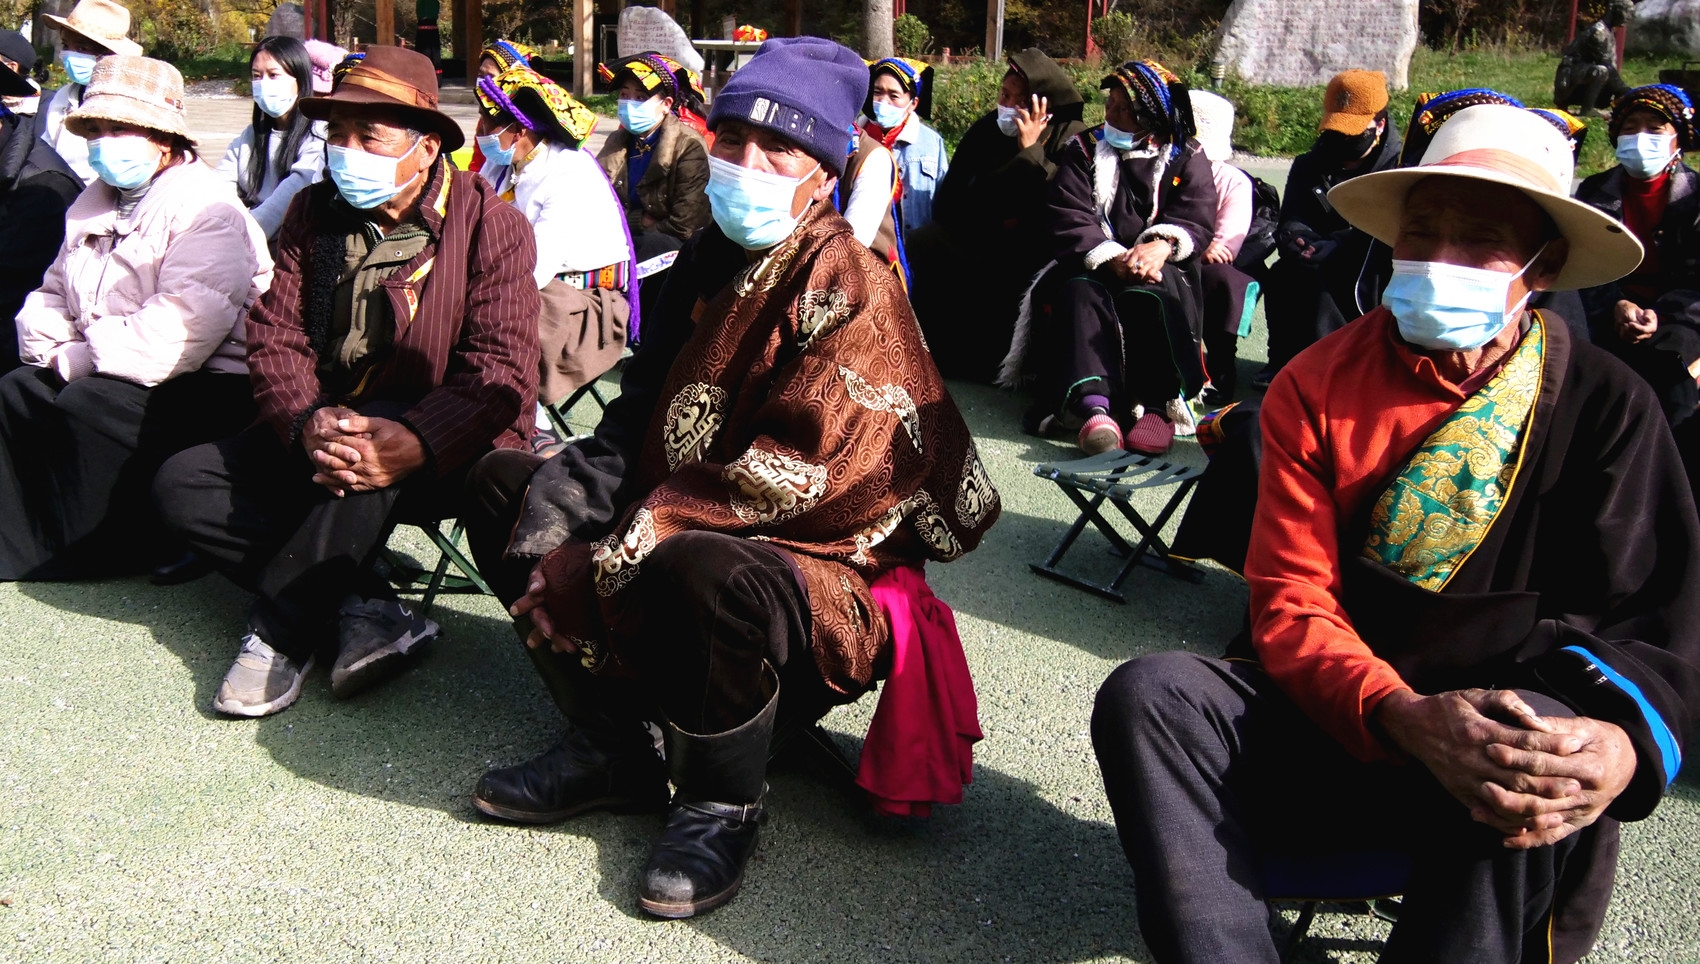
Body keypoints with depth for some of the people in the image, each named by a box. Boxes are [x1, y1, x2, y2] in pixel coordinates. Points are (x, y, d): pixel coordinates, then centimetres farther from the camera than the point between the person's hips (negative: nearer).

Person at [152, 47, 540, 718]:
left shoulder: (491, 225, -10)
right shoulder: (314, 213, 6)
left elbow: (501, 372, -19)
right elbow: (274, 335, -1)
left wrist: (416, 443, -38)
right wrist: (306, 425, -23)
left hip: (443, 454, -6)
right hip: (319, 428, 6)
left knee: (369, 463, -38)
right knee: (183, 483, -11)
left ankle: (280, 627, -19)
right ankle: (363, 610, -19)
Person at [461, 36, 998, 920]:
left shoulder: (848, 292, -18)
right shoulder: (708, 260, 7)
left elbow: (783, 481, -27)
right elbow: (638, 416, 6)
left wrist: (601, 563, -26)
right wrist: (555, 515, -13)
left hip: (817, 565, -9)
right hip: (681, 518, 9)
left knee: (703, 568, -40)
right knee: (504, 483, 7)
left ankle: (722, 803, -9)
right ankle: (608, 748, 3)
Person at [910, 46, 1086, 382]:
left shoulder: (1072, 138, -5)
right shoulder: (985, 130, 8)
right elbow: (946, 203, 8)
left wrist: (1030, 150, -18)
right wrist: (997, 222, -7)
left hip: (1037, 251, -4)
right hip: (979, 239, 5)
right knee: (917, 249, -19)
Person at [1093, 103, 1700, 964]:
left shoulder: (1604, 406, -1)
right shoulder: (1316, 387, -1)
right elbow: (1289, 602, -6)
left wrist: (1626, 740, -29)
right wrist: (1403, 717, -27)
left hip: (1504, 730, -1)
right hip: (1337, 723, 1)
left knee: (1541, 761, -36)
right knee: (1148, 695, -24)